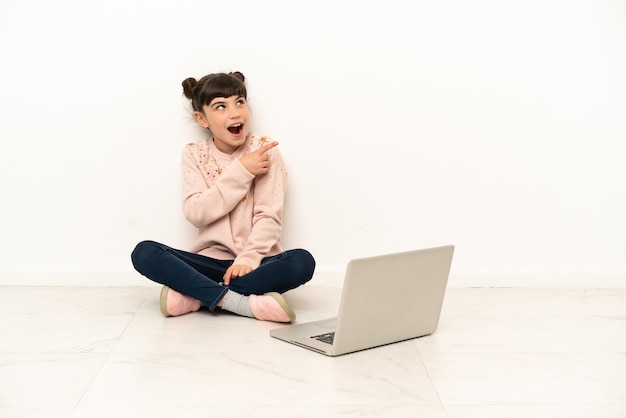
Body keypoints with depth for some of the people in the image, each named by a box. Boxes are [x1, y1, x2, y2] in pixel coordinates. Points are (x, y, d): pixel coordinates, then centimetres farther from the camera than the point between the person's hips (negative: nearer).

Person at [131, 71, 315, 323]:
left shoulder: (264, 150, -2)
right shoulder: (194, 154, 3)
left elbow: (269, 216, -9)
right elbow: (195, 213, -11)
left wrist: (248, 260, -23)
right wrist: (241, 171, -16)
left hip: (254, 263, -1)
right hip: (211, 259, 1)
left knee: (302, 262, -31)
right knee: (144, 253, -22)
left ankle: (196, 296, -24)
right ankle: (246, 303, -30)